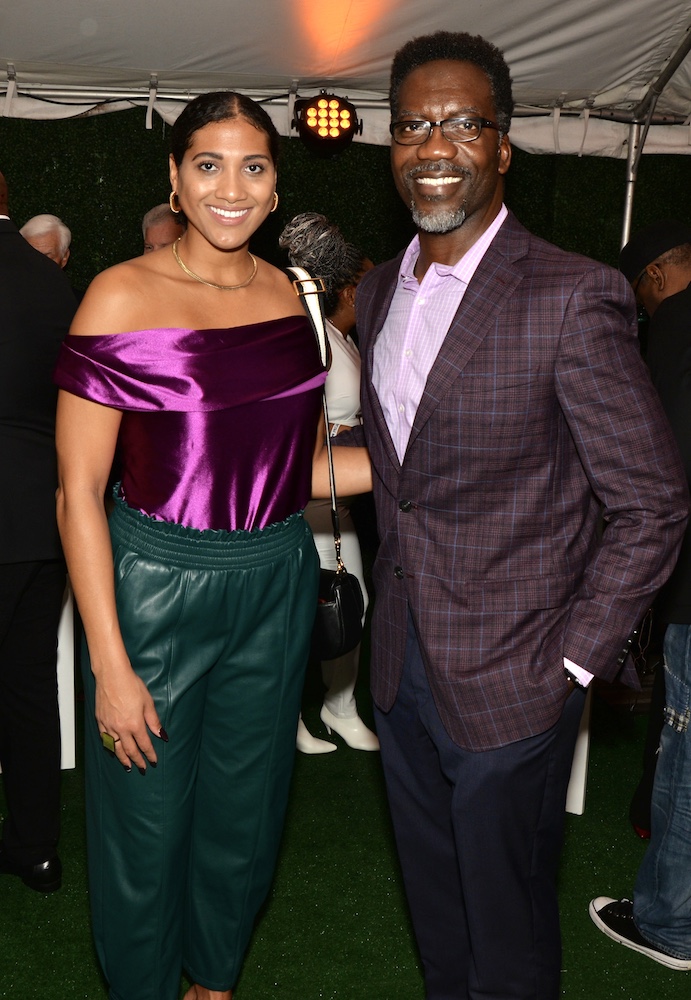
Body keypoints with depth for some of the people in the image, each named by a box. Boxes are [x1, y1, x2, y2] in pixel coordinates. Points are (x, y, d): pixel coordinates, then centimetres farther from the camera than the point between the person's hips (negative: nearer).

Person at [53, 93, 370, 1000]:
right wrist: (111, 667, -14)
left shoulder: (289, 294, 3)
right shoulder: (122, 297, -12)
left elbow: (297, 467, 9)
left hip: (276, 588, 5)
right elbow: (79, 490, -12)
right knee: (147, 827, 11)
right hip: (155, 589, -4)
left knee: (244, 813, 20)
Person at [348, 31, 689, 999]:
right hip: (402, 664, 6)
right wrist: (396, 600, 11)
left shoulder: (572, 297, -17)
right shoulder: (380, 289, 6)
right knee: (434, 908, 24)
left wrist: (572, 661, -14)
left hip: (509, 681, -6)